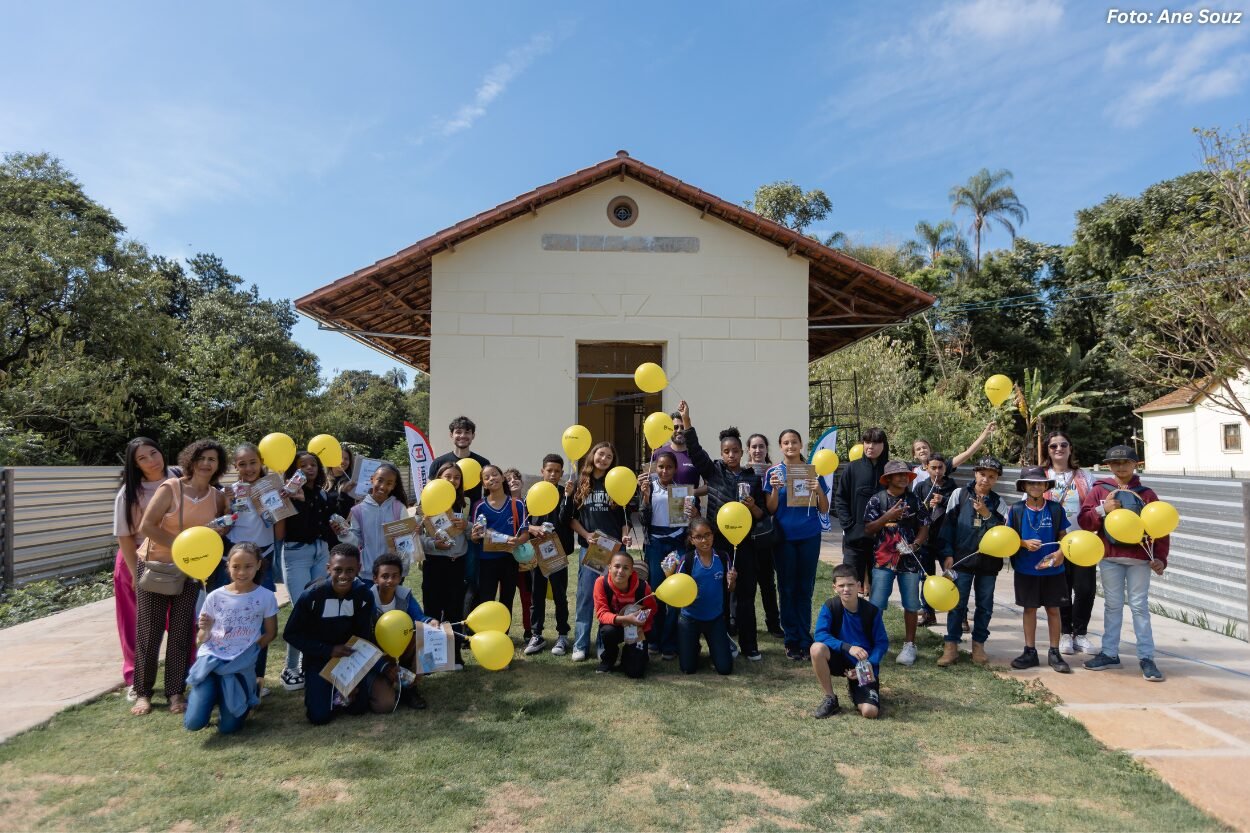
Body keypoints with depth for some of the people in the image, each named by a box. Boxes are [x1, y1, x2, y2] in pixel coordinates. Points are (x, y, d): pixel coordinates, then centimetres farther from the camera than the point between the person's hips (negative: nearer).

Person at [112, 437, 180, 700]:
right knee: (137, 625, 9)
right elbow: (125, 538, -8)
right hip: (138, 562, -1)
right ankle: (135, 679, 23)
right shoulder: (128, 494, -13)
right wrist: (137, 575, -9)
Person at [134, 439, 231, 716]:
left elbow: (222, 528, 14)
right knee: (148, 631, 3)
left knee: (182, 631, 4)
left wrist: (219, 531, -7)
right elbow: (146, 526, -16)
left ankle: (176, 692, 13)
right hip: (155, 566, -3)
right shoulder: (170, 488, -13)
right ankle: (143, 693, 16)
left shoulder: (218, 497, 0)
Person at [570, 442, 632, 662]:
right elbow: (572, 517, 6)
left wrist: (624, 537, -6)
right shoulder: (580, 483, 5)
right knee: (585, 595, 0)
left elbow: (624, 516, 10)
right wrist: (586, 535, -8)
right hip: (588, 547, 0)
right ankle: (580, 645, 6)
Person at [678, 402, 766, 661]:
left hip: (743, 543, 1)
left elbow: (762, 514, 9)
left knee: (745, 596, 6)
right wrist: (686, 418, -16)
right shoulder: (713, 471, 4)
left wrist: (752, 506, -13)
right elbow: (694, 448, -8)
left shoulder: (753, 478, 7)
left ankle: (750, 646, 15)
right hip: (717, 542, -1)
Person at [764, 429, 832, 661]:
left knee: (805, 589, 6)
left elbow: (824, 509, 3)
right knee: (787, 588, 4)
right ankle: (791, 640, 13)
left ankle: (804, 640, 14)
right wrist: (775, 488, -18)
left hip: (809, 536, 1)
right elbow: (771, 510, -1)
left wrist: (818, 489, -15)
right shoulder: (774, 472, 0)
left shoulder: (812, 471, 3)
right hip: (784, 537, -1)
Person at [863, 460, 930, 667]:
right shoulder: (877, 500, -1)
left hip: (909, 559, 2)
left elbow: (924, 528, 7)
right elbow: (868, 530, -3)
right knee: (876, 604, -3)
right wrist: (888, 516, -16)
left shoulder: (914, 500, 5)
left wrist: (915, 544, -11)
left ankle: (909, 645, 23)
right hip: (883, 559, -2)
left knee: (911, 604, 9)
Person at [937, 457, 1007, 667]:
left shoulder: (997, 502, 6)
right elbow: (948, 525, 2)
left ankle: (978, 644, 21)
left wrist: (987, 514, -14)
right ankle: (951, 645, 6)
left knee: (985, 604, 9)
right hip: (962, 558, -2)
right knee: (957, 603, -1)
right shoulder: (959, 494, 2)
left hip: (989, 561, 2)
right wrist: (947, 554, -4)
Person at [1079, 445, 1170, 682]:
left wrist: (1161, 558, -3)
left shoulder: (1146, 493, 3)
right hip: (1109, 557, 1)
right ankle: (1109, 654, 18)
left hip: (1139, 558, -1)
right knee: (1112, 605, 10)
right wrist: (1102, 510, -16)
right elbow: (1084, 521, 1)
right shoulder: (1099, 490, 5)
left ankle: (1146, 658, 9)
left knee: (1139, 606, 2)